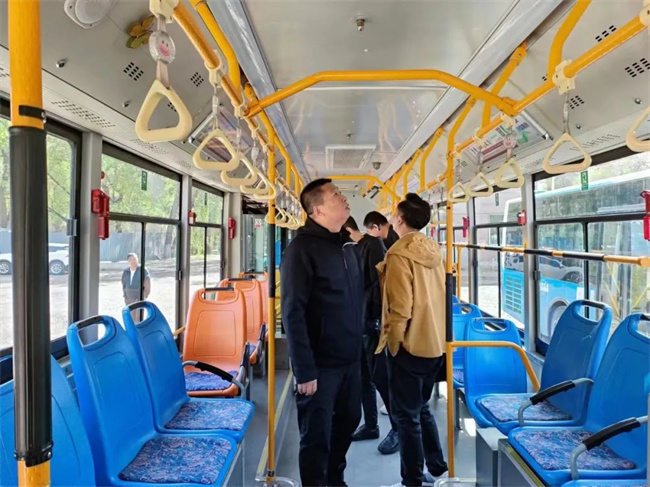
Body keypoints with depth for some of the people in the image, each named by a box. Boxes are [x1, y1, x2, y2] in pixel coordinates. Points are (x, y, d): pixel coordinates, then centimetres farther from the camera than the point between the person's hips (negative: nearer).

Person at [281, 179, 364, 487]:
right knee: (317, 437, 6)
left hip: (350, 359, 8)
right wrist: (304, 369, -21)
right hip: (320, 363, -8)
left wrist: (359, 344, 14)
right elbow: (293, 313, -19)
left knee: (348, 422, 21)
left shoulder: (348, 245, 9)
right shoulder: (302, 248, -16)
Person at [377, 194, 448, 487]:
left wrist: (392, 342, -7)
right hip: (434, 343, 8)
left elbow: (400, 307, -18)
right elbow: (438, 295, 10)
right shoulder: (433, 250, 5)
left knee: (406, 414, 6)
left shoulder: (400, 254, -17)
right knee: (421, 409, 23)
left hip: (410, 345, -8)